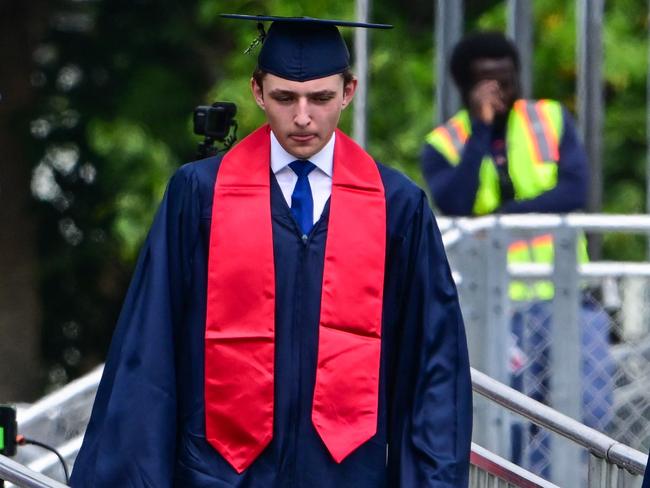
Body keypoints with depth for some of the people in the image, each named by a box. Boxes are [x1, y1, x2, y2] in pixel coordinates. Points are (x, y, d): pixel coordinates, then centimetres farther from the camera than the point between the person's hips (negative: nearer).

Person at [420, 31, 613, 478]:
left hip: (561, 294, 1)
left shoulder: (552, 120, 8)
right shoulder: (444, 143, 4)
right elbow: (455, 205, -15)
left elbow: (575, 190, -6)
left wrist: (504, 215, -15)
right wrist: (481, 129, -14)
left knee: (590, 411, -8)